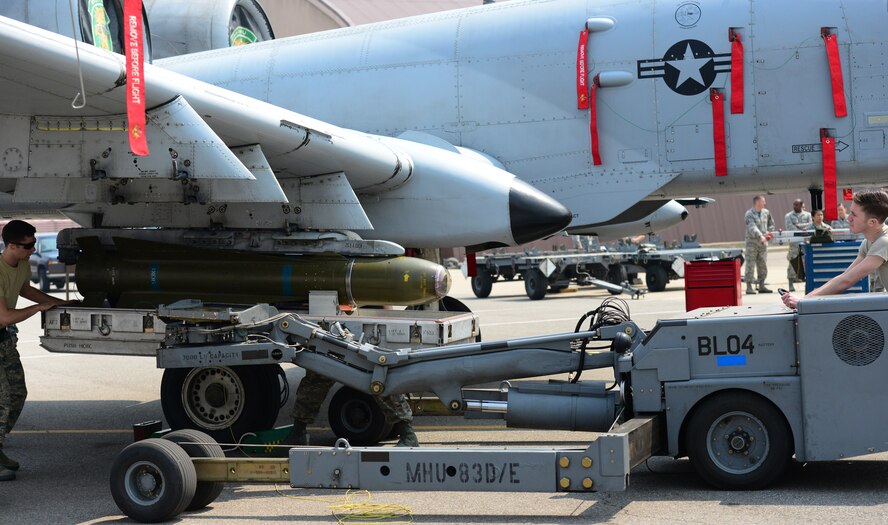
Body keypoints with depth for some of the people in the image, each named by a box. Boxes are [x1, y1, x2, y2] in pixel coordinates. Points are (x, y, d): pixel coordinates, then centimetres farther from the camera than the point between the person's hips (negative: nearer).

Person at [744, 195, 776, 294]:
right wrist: (760, 236, -37)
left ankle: (761, 286, 16)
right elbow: (752, 227, -24)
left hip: (763, 243, 6)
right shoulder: (749, 214, -10)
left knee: (763, 265, 8)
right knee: (750, 265, -4)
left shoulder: (766, 212, 9)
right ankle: (749, 287, -1)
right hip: (752, 242, -6)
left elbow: (771, 224, 23)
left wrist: (769, 233, 4)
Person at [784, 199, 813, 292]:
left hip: (805, 241, 1)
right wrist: (801, 230, -14)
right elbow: (789, 228, -4)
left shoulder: (807, 215, 14)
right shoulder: (788, 216, 9)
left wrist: (798, 225, -8)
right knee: (793, 261, -6)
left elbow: (811, 225, 0)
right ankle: (791, 283, -2)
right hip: (794, 241, -1)